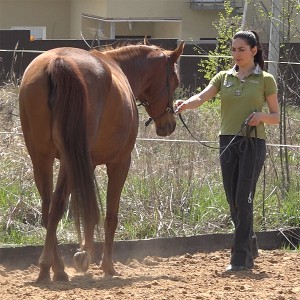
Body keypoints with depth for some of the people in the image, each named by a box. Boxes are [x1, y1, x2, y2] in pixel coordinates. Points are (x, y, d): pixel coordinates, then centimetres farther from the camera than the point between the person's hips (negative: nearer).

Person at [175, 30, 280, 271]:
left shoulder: (265, 80, 2)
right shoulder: (224, 77, 10)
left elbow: (276, 117, 4)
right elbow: (202, 97, -6)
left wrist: (262, 116, -18)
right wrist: (186, 104, -28)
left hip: (253, 143, -4)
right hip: (228, 141, 4)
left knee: (243, 199, -11)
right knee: (233, 200, 7)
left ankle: (241, 258, -10)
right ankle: (250, 247, 27)